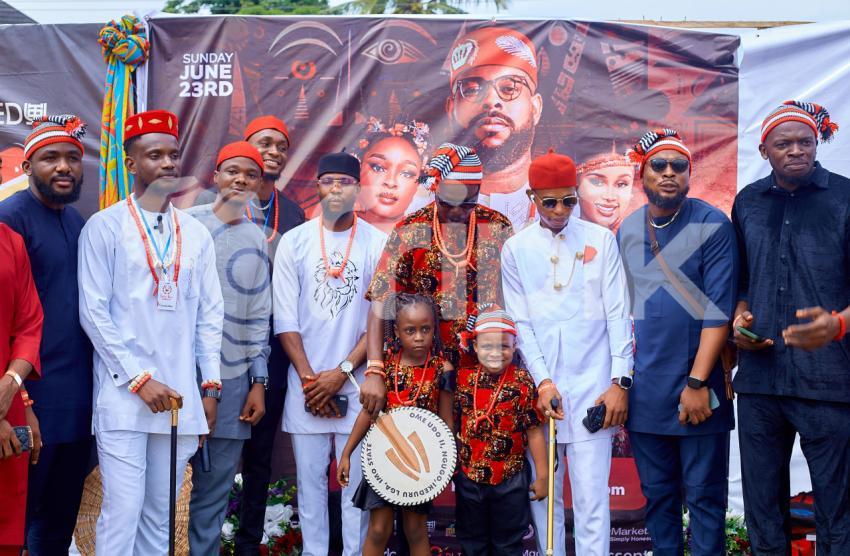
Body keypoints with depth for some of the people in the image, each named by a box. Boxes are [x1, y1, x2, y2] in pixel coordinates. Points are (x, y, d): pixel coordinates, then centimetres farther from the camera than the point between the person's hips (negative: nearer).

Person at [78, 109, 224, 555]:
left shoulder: (196, 234, 11)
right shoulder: (104, 227, -1)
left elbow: (210, 314, 12)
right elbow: (93, 312, -5)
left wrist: (210, 386, 6)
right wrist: (139, 380, -10)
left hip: (180, 397, 4)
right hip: (123, 396, -4)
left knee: (161, 515, 10)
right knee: (122, 512, -6)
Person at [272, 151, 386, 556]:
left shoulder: (377, 244, 0)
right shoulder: (294, 242, 3)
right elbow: (285, 319, 1)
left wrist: (342, 372, -9)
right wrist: (310, 378, -7)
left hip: (357, 382, -1)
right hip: (306, 383, 1)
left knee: (356, 478, 2)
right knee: (310, 478, 6)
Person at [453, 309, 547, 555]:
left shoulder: (522, 382, -11)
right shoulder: (463, 378, -4)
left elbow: (534, 431, -8)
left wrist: (542, 475, -5)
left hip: (511, 480, -2)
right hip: (468, 477, 3)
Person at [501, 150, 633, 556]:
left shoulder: (600, 240, 6)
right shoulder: (516, 249, 7)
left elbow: (618, 314, 3)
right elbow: (520, 322, 4)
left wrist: (621, 381, -4)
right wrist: (542, 381, -7)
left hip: (592, 386, -1)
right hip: (539, 386, 1)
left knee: (592, 497, -4)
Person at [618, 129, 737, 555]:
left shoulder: (712, 225, -8)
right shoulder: (627, 231, 7)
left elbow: (718, 310, -13)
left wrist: (697, 382, -17)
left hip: (697, 388, -4)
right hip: (644, 389, 4)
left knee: (704, 495, 3)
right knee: (657, 494, 13)